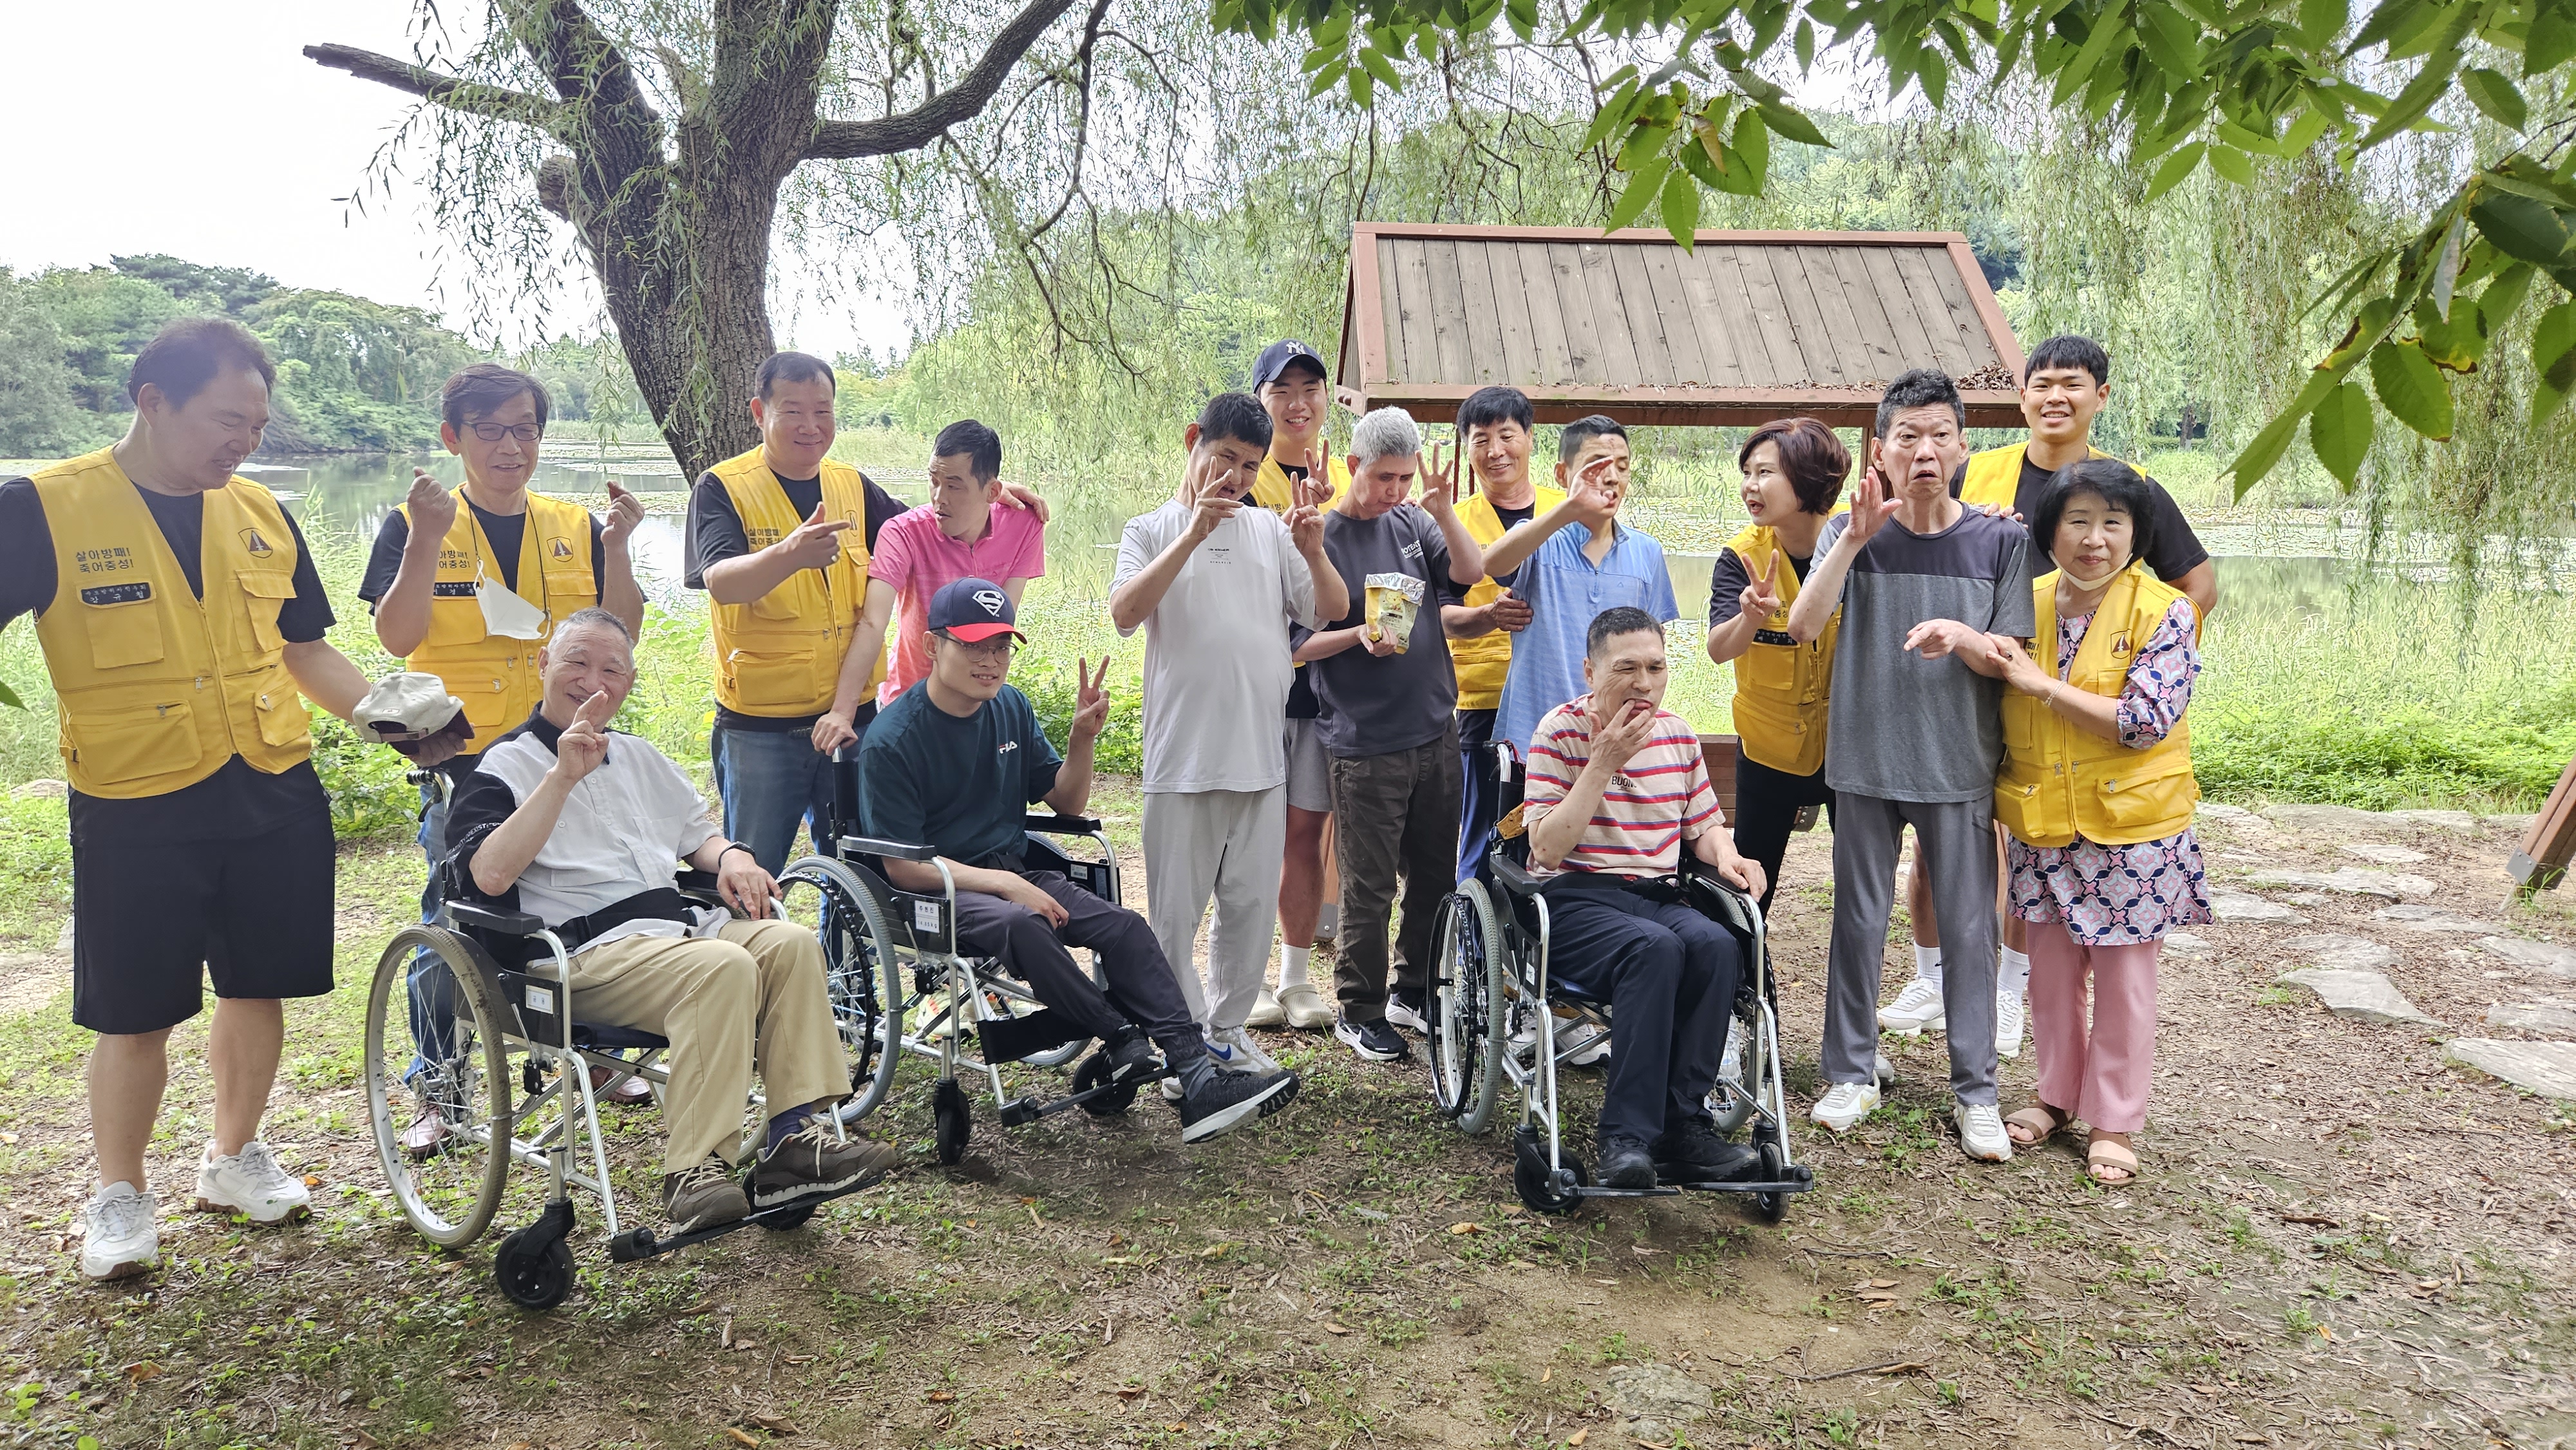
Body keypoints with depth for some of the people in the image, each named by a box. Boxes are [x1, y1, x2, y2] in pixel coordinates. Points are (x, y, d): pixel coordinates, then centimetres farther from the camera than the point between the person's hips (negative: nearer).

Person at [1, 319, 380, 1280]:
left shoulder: (261, 515, 6)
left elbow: (304, 650, 14)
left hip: (275, 795, 4)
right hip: (135, 810, -4)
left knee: (257, 989, 13)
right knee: (136, 1016, 5)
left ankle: (234, 1157, 34)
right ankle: (120, 1197, 26)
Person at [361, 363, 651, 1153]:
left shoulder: (576, 528, 7)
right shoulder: (415, 525, 0)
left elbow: (618, 637, 1)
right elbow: (397, 637, -12)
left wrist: (616, 547, -12)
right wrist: (427, 540, -20)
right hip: (460, 762, -3)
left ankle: (599, 1055, 29)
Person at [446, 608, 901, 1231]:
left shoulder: (639, 755, 26)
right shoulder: (505, 767, 4)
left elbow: (697, 831, 31)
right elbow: (487, 876, -13)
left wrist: (730, 857, 6)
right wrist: (563, 778, -18)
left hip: (676, 921, 7)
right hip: (587, 948, -7)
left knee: (790, 942, -22)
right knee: (722, 967, -34)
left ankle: (797, 1136, -22)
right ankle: (693, 1170, -30)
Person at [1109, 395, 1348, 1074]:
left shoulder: (1271, 529, 11)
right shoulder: (1153, 530, 2)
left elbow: (1331, 611, 9)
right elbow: (1125, 613, -15)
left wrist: (1314, 553, -10)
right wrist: (1193, 534, -20)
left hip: (1263, 758, 4)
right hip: (1183, 759, -3)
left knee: (1253, 904, 11)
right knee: (1177, 912, 3)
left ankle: (1227, 1030, 27)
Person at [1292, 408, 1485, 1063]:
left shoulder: (1414, 521, 7)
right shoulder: (1321, 535, -7)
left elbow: (1471, 572, -2)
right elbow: (1299, 644, -7)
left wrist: (1444, 511, -15)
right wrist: (1360, 637, -23)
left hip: (1435, 731, 6)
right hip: (1366, 743, -5)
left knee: (1436, 876, 15)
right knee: (1369, 886, 1)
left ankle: (1416, 991, 31)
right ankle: (1360, 1010, 16)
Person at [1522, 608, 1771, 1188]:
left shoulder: (1678, 734, 13)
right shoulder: (1560, 733, -3)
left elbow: (1705, 825, 23)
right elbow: (1547, 848, -12)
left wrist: (1726, 857, -1)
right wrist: (1604, 762, -16)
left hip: (1656, 897, 5)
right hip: (1573, 902, -4)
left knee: (1717, 945, -29)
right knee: (1654, 947, -35)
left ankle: (1681, 1125, -23)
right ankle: (1626, 1136, -31)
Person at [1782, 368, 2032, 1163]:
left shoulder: (2001, 542, -1)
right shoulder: (1851, 534, -1)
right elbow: (1803, 626, -16)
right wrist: (1856, 538, -24)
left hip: (1960, 767, 0)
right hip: (1866, 762, 0)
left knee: (1970, 928, 4)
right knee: (1859, 922, 9)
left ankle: (1976, 1091, 17)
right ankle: (1852, 1074, 23)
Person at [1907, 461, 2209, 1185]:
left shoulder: (2163, 612, -10)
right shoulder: (2031, 603, 4)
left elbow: (2146, 720, -19)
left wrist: (2040, 683, -17)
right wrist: (1961, 636, -24)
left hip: (2131, 826, -4)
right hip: (2043, 827, 4)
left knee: (2123, 976, 7)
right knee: (2050, 968, 15)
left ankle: (2113, 1122, 20)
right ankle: (2058, 1094, 33)